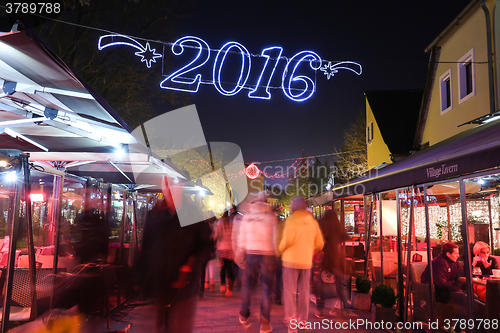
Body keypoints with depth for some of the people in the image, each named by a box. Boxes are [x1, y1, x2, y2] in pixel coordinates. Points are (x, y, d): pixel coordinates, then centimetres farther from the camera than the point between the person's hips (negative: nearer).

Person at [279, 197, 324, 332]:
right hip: (306, 261, 5)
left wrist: (280, 250, 0)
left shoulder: (291, 220, -10)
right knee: (304, 292, 14)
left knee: (289, 291, 3)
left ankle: (291, 322, 2)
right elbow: (319, 244, 7)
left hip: (291, 260, -4)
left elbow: (287, 239, -18)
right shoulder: (313, 222, 6)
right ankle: (302, 320, 20)